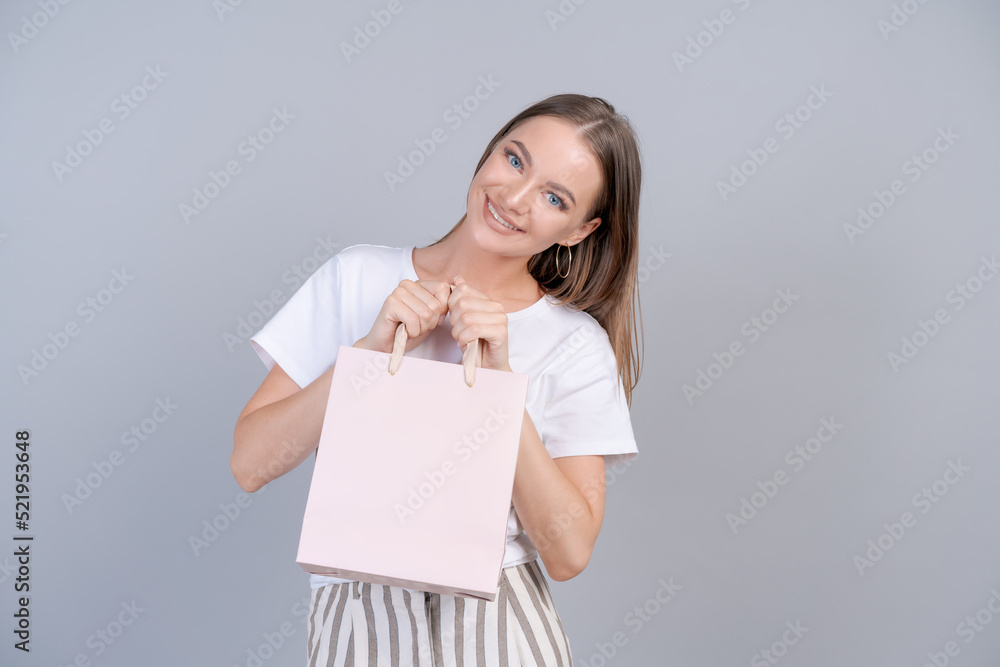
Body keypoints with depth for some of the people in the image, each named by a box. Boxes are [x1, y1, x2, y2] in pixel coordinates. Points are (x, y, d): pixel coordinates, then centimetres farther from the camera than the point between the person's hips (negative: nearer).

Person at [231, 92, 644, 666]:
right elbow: (250, 465, -2)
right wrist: (371, 350, -13)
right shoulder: (359, 276, 2)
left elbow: (568, 554, -8)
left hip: (500, 621, 0)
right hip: (357, 616, 0)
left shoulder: (578, 345, -1)